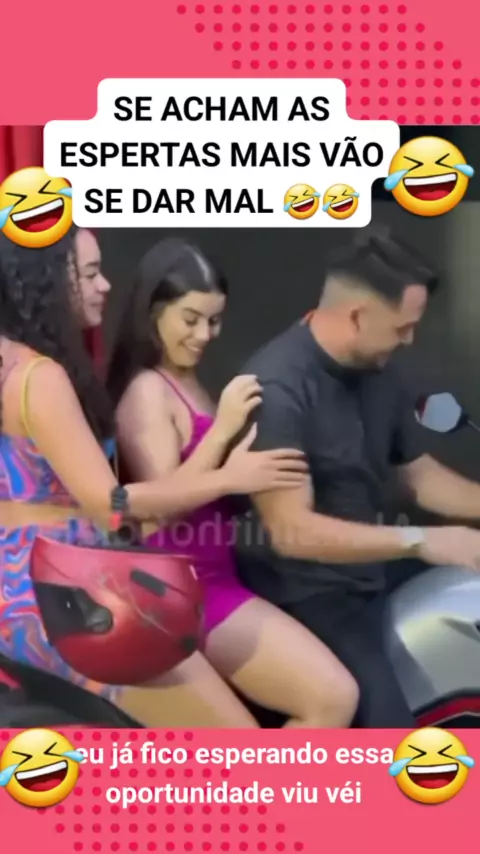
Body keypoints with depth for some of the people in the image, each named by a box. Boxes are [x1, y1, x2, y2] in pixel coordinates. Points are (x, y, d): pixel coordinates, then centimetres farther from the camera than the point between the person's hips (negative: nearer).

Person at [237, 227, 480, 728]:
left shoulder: (377, 371, 5)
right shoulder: (277, 388, -21)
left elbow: (419, 475, 14)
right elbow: (291, 532, -25)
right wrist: (422, 541, -27)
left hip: (373, 568, 9)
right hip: (308, 592, -9)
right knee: (387, 720, -21)